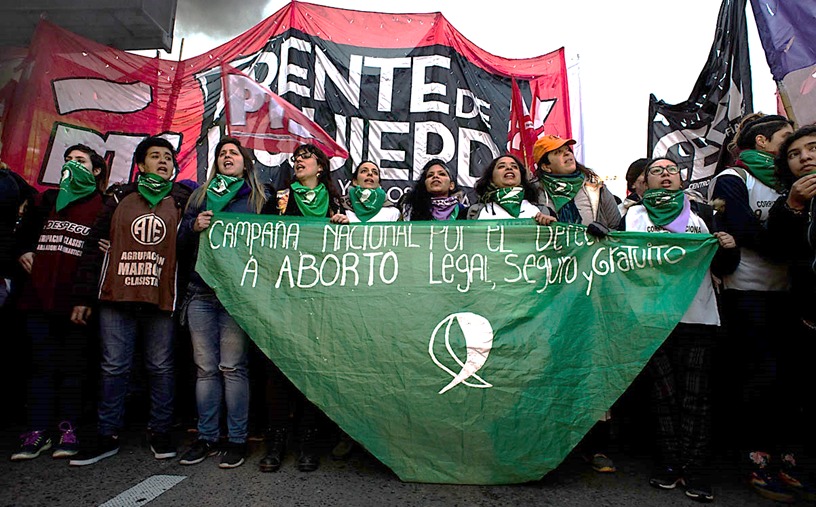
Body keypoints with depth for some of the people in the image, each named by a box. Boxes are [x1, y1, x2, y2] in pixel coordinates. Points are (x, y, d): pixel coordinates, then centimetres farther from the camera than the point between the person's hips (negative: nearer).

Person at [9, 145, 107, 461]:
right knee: (42, 364, 7)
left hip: (77, 299, -4)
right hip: (40, 296, 4)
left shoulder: (104, 206, 1)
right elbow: (23, 232, 30)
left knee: (73, 365, 3)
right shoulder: (47, 199, 17)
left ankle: (68, 429, 13)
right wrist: (23, 252, 13)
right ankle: (38, 432, 13)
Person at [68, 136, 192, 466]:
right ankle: (108, 436, 20)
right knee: (114, 368, 7)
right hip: (116, 297, 1)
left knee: (161, 367, 6)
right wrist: (84, 296, 6)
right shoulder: (120, 197, 11)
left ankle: (159, 432, 19)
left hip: (161, 299, -1)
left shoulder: (182, 200, 10)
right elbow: (94, 245, 10)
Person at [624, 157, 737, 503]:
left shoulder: (700, 212, 19)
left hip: (698, 316, 1)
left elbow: (722, 266, 18)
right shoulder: (634, 215, 15)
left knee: (696, 394, -1)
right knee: (665, 393, 3)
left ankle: (694, 467, 10)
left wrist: (728, 248, -3)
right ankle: (671, 462, 16)